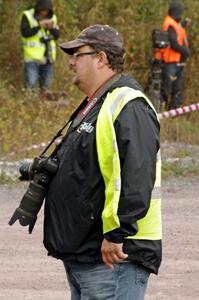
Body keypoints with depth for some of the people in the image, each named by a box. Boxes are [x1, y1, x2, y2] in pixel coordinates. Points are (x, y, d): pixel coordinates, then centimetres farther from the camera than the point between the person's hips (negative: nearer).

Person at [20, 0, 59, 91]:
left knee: (45, 85, 9)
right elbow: (25, 33, -14)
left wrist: (51, 28, -14)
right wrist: (39, 26, -20)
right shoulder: (27, 16, -3)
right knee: (31, 85, -12)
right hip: (32, 57, -5)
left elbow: (56, 36, 5)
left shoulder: (52, 18, 10)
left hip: (47, 58, 5)